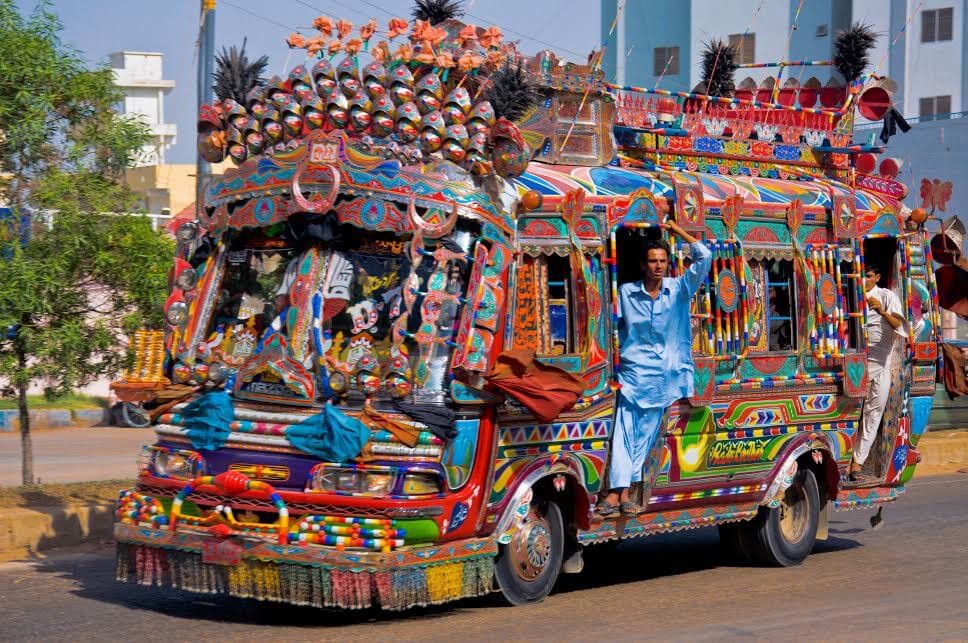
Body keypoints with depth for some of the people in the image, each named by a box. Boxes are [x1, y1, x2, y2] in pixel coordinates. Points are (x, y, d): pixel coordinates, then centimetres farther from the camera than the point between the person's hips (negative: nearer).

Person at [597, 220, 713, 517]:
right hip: (634, 372, -1)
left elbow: (703, 257, 1)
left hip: (667, 376, 1)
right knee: (625, 431, -12)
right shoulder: (626, 292, 6)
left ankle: (623, 492, 0)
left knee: (645, 434, -1)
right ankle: (617, 491, -18)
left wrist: (676, 229, 5)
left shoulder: (679, 289, 5)